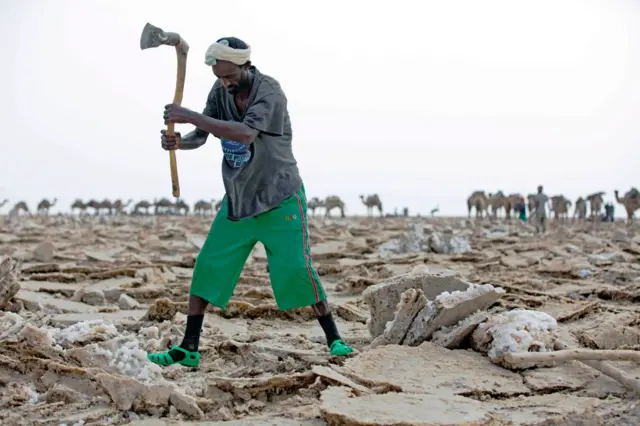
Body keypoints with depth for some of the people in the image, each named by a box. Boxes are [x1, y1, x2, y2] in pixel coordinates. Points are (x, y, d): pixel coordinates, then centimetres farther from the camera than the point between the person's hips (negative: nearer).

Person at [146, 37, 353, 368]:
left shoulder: (269, 91, -21)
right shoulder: (220, 90, -1)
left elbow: (245, 133, -37)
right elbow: (200, 136, 0)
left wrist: (190, 116, -38)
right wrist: (179, 141, -24)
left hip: (280, 199, -5)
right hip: (237, 199, 5)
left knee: (297, 268, -10)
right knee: (208, 266, 0)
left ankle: (334, 339, 6)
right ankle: (188, 350, 7)